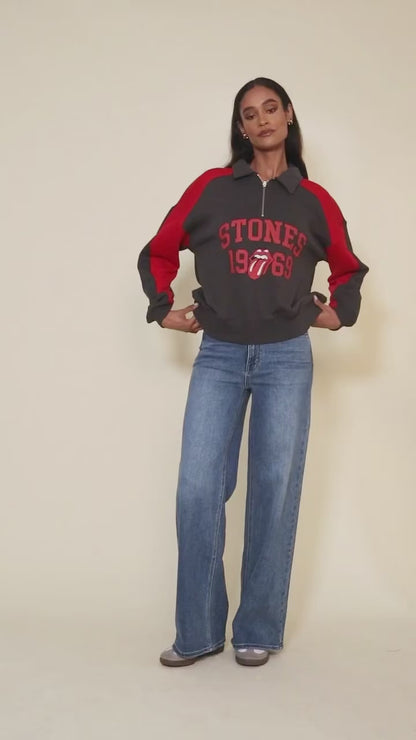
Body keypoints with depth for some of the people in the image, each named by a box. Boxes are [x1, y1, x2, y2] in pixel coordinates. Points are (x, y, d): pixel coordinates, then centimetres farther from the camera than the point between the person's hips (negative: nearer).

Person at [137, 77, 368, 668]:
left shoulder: (314, 201, 7)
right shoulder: (211, 188, 4)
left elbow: (348, 267, 24)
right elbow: (158, 252, 15)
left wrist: (339, 311, 9)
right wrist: (165, 308, 5)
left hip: (287, 360, 0)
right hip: (218, 358, 0)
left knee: (275, 492, 1)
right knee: (198, 491, -7)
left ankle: (259, 631, 11)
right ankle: (198, 632, 4)